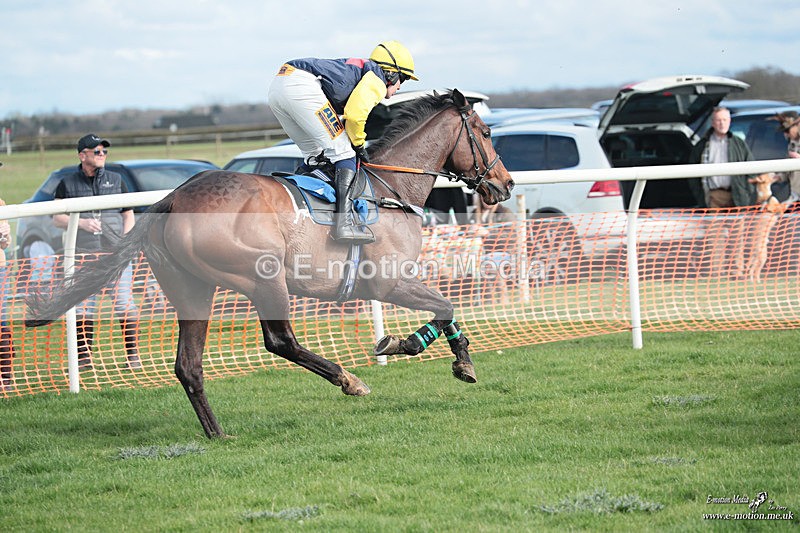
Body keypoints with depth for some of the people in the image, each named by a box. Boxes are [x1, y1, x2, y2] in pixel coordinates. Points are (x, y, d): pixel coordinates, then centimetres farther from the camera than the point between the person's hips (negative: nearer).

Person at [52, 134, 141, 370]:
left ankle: (133, 354, -2)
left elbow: (129, 215, 13)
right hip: (83, 253, 0)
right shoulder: (68, 183, 7)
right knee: (83, 307, -2)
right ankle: (84, 357, 4)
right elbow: (57, 219, 5)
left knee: (125, 303, -7)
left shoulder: (115, 180, 12)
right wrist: (81, 223, -13)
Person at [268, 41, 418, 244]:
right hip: (302, 85, -9)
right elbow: (354, 113, -7)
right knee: (344, 153, -4)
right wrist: (359, 144, 8)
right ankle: (344, 223, -15)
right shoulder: (377, 78, 8)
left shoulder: (358, 68, 35)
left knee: (315, 155, 23)